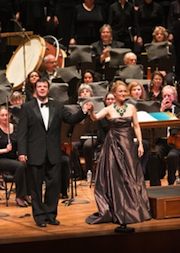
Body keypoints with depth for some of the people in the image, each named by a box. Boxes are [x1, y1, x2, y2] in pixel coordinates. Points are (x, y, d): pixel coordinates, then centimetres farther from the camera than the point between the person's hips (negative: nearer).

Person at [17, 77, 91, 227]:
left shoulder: (58, 106, 10)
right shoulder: (27, 107, 0)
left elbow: (71, 119, 4)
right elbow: (22, 132, -4)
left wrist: (83, 112, -14)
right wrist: (22, 152, -11)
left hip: (53, 154, 3)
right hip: (35, 154, -2)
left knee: (54, 184, 5)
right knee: (36, 185, 4)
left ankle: (51, 214, 17)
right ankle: (39, 215, 14)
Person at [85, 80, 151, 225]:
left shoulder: (131, 108, 5)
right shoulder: (109, 110, -2)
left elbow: (136, 126, 7)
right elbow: (95, 118, -17)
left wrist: (140, 144, 0)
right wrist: (91, 111, -38)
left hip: (128, 144, 2)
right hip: (113, 145, -2)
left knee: (131, 177, 4)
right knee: (115, 177, -1)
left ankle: (133, 209, 15)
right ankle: (117, 211, 6)